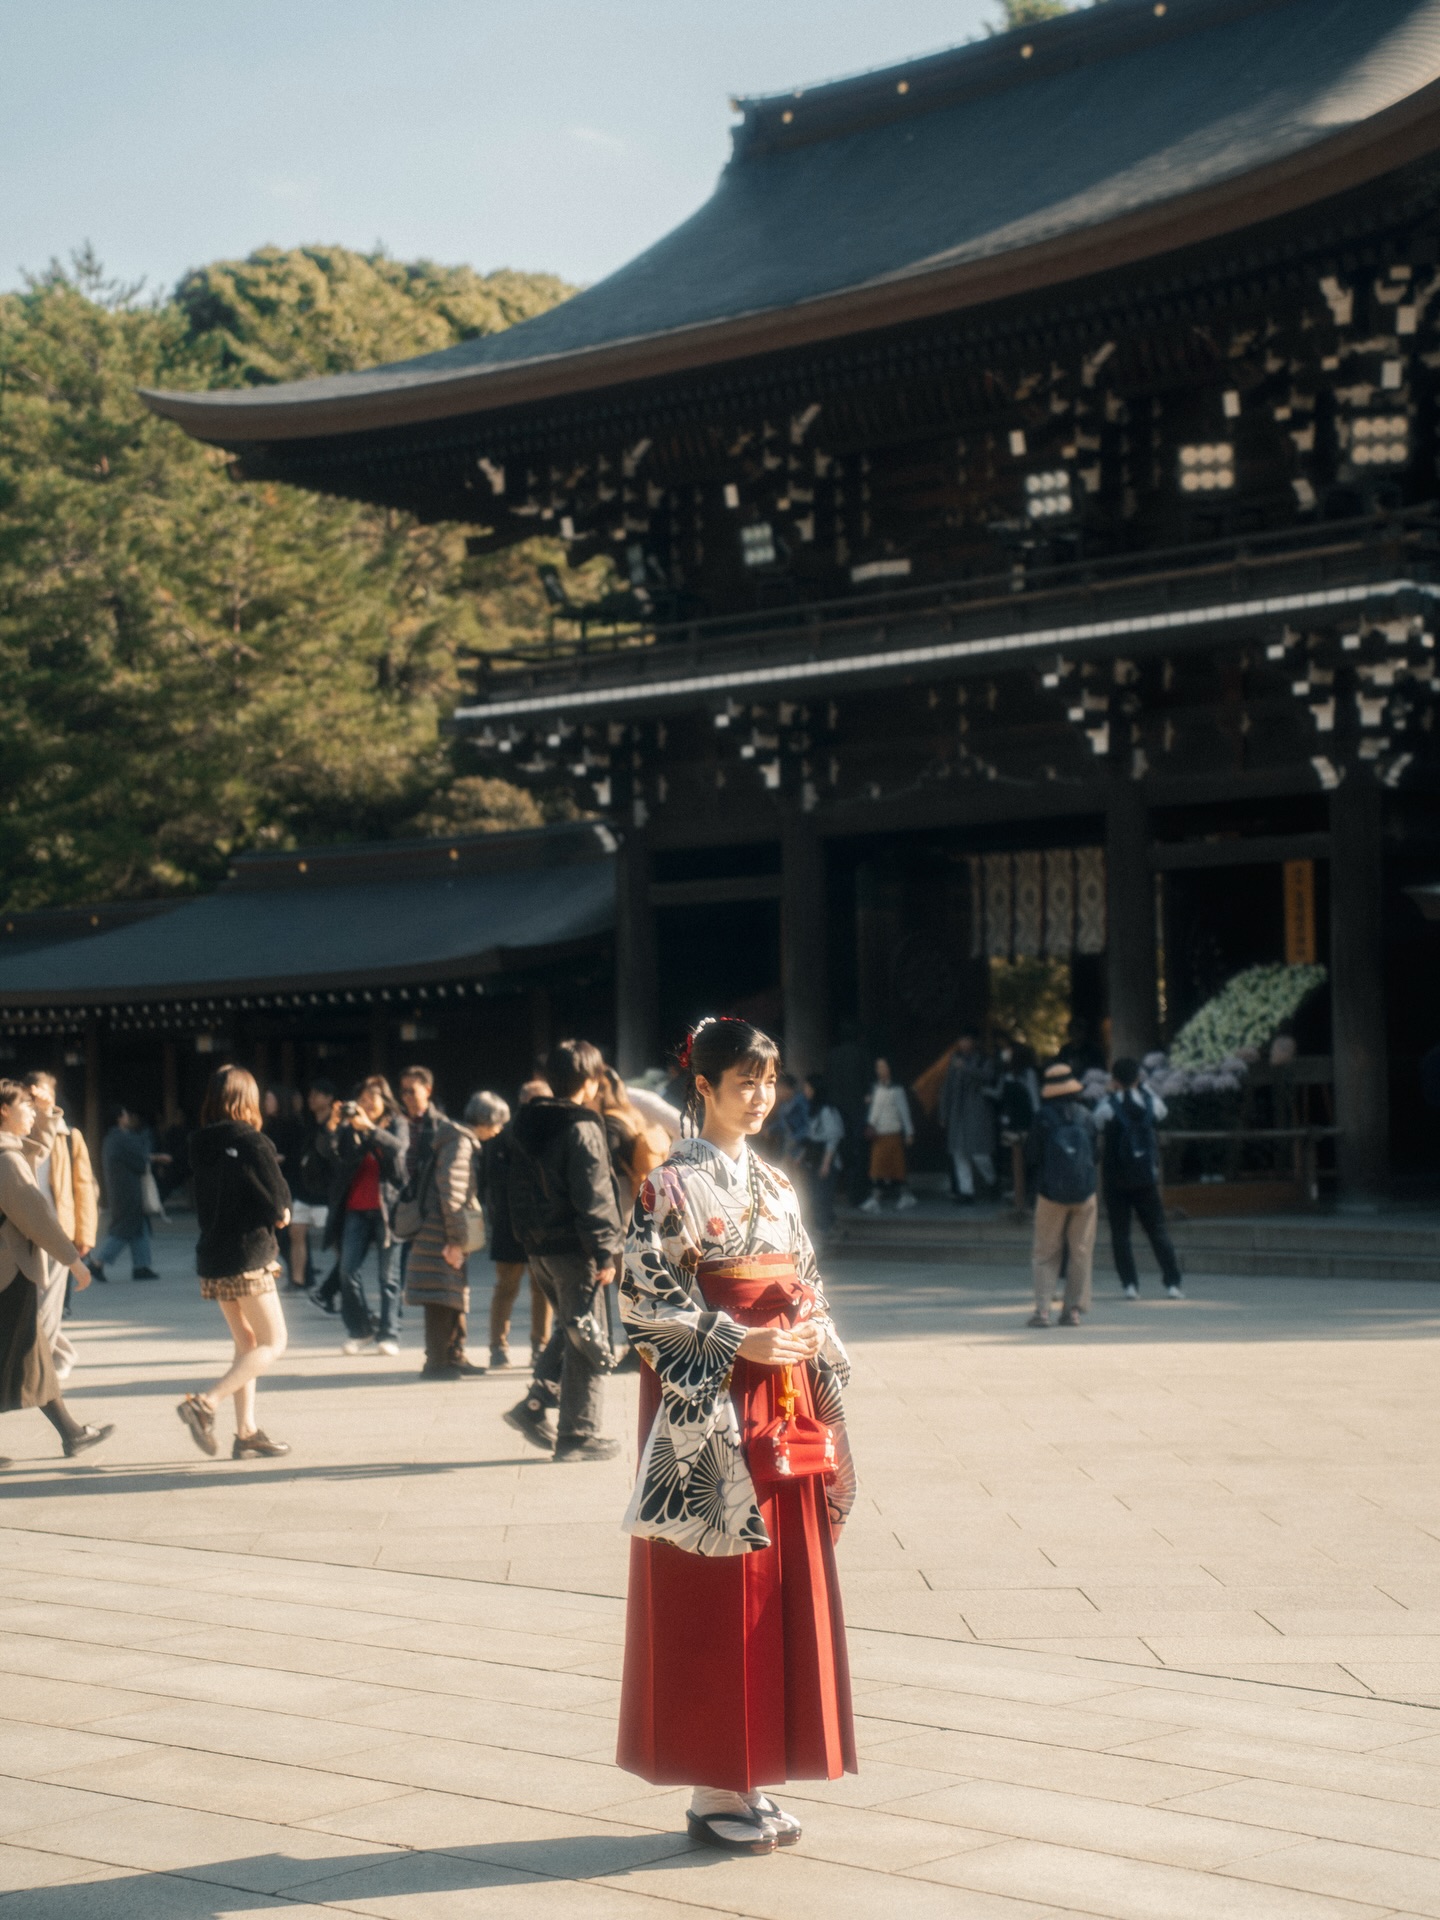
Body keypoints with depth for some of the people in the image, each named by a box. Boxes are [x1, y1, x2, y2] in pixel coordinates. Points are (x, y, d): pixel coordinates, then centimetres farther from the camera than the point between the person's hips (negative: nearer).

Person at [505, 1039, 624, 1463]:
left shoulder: (527, 1126, 10)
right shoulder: (582, 1128, -14)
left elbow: (519, 1191, 16)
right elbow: (593, 1196, -18)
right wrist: (605, 1252, -16)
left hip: (538, 1248, 8)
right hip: (574, 1249, -8)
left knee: (569, 1328, 22)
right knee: (585, 1338, 1)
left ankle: (535, 1404, 12)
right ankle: (578, 1434, 4)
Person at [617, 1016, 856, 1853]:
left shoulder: (775, 1183, 14)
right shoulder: (673, 1186, -7)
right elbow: (646, 1302, -11)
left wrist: (818, 1347, -1)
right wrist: (738, 1343, -18)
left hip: (785, 1406, 7)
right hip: (708, 1409, -7)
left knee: (784, 1584, 7)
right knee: (714, 1594, -3)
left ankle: (754, 1776, 16)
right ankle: (714, 1790, 6)